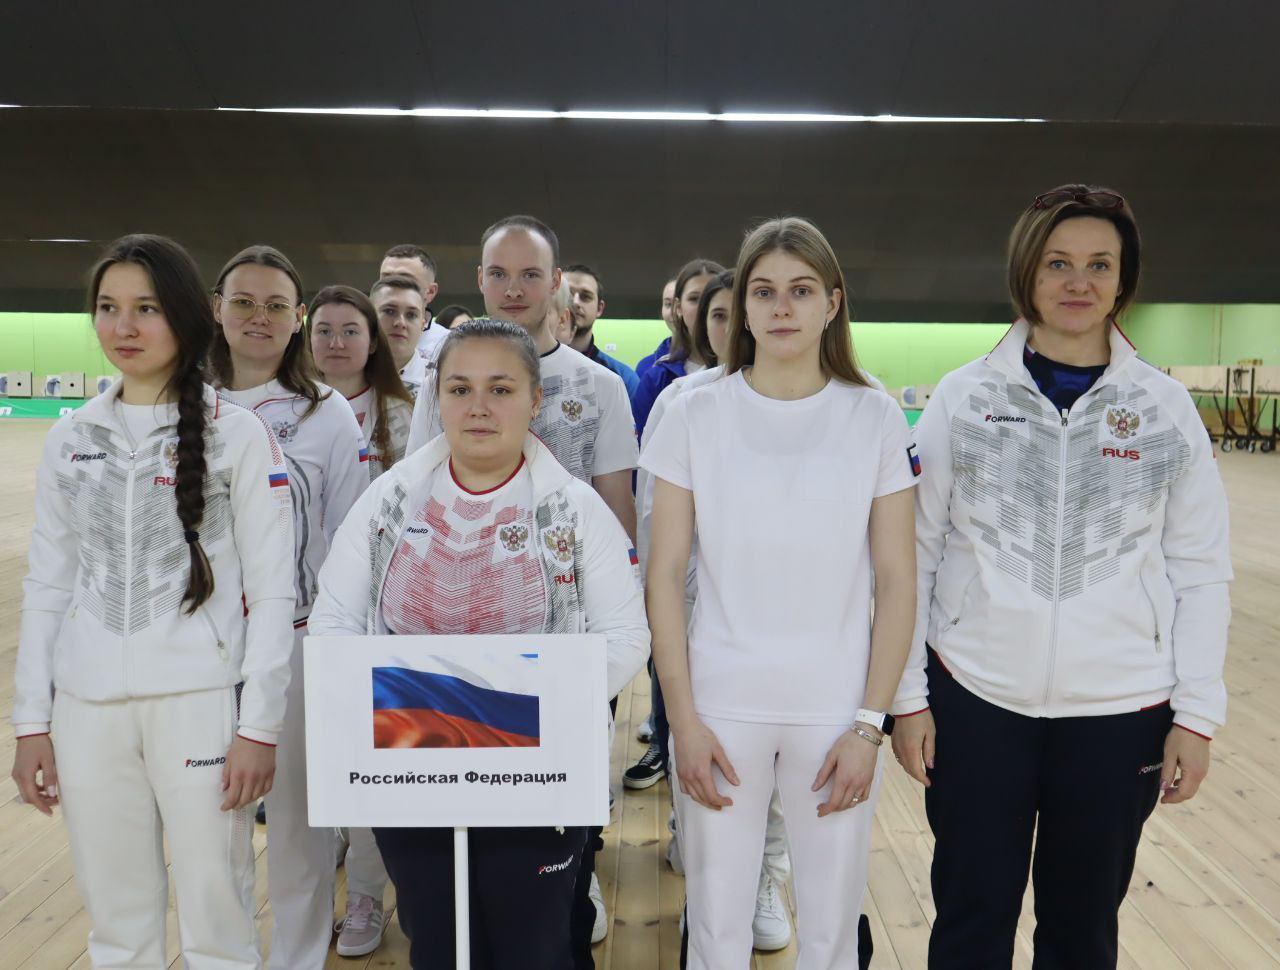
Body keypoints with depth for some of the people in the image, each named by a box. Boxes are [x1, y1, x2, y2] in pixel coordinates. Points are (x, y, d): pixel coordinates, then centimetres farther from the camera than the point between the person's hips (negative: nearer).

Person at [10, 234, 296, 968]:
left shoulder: (238, 434, -5)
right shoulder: (71, 438, 8)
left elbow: (273, 590, -6)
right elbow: (48, 584, 11)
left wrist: (260, 725, -10)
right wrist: (32, 721, 8)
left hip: (200, 700, -4)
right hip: (88, 706, 4)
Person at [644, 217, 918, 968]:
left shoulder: (876, 418, -1)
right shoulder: (695, 415, -2)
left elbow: (897, 582, -1)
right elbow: (665, 576, -2)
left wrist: (870, 724, -5)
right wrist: (683, 717, -5)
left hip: (837, 711, 0)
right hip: (721, 708, 0)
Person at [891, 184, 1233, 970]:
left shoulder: (1165, 406, 0)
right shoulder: (965, 396, -3)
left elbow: (1201, 571, 3)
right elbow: (915, 554, -2)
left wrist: (1197, 712, -1)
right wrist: (909, 694, -3)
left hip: (1121, 709, 1)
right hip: (974, 698, -1)